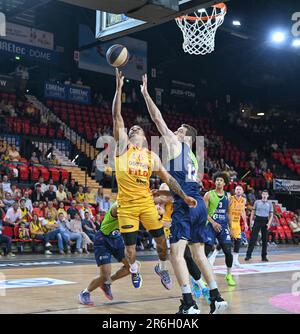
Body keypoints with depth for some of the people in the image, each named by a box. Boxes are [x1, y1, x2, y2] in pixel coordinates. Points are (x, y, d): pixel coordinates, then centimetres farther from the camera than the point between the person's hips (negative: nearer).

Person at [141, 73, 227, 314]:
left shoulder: (176, 144, 4)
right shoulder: (192, 157, 25)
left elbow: (158, 119, 4)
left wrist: (145, 93, 10)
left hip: (185, 204, -9)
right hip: (199, 204, 9)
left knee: (176, 252, -10)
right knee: (198, 253, 15)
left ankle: (190, 304, -17)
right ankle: (217, 298, 15)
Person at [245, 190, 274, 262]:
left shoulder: (269, 204, 6)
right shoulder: (257, 202, 6)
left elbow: (271, 215, 5)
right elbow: (253, 212, 9)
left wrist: (269, 223, -8)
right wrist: (251, 220, -3)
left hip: (265, 221, 1)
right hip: (257, 220, -1)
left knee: (265, 239, 4)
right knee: (253, 238, -6)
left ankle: (264, 256, 11)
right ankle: (248, 255, -5)